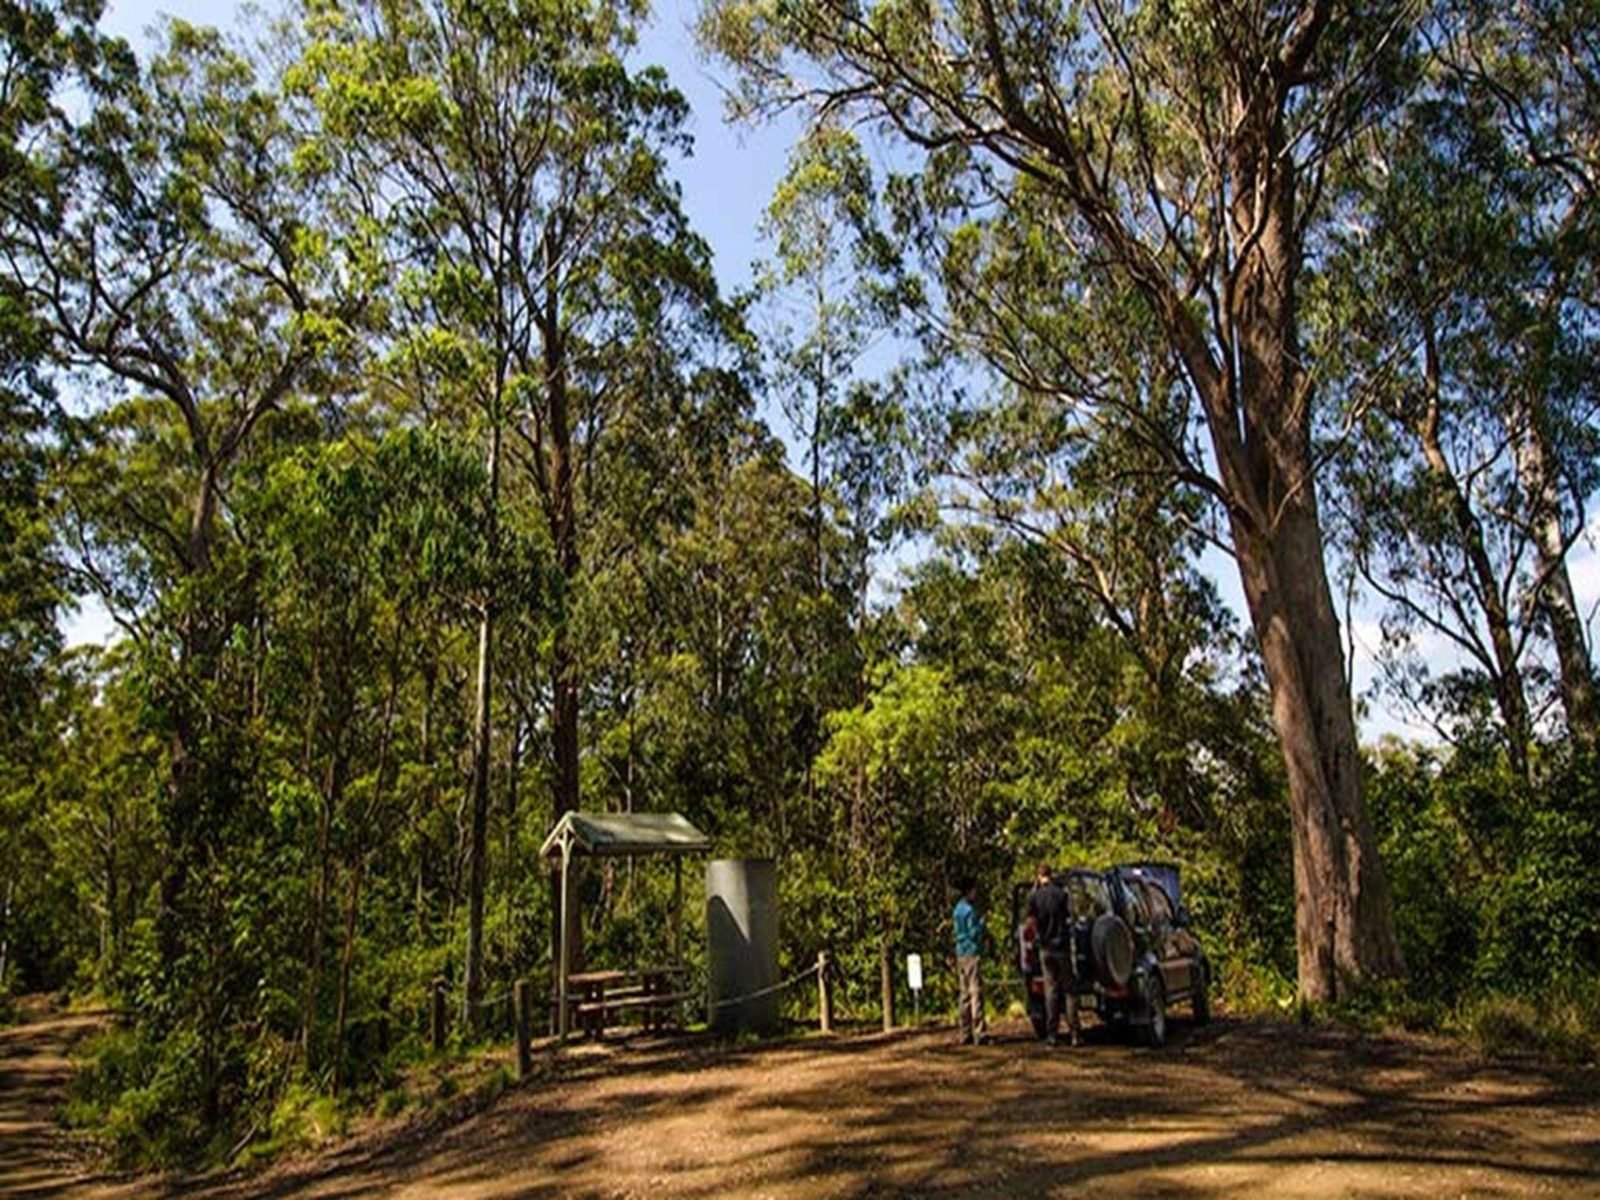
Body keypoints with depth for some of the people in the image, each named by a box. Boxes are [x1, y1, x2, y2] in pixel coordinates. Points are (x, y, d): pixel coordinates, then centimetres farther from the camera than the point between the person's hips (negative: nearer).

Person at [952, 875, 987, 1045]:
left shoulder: (959, 908, 15)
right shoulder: (969, 910, -14)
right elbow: (975, 933, -18)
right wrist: (982, 920, -5)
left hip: (961, 954, 9)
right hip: (972, 953, -9)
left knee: (966, 995, 10)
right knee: (976, 993, -7)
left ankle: (966, 1034, 12)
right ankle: (979, 1033, -7)